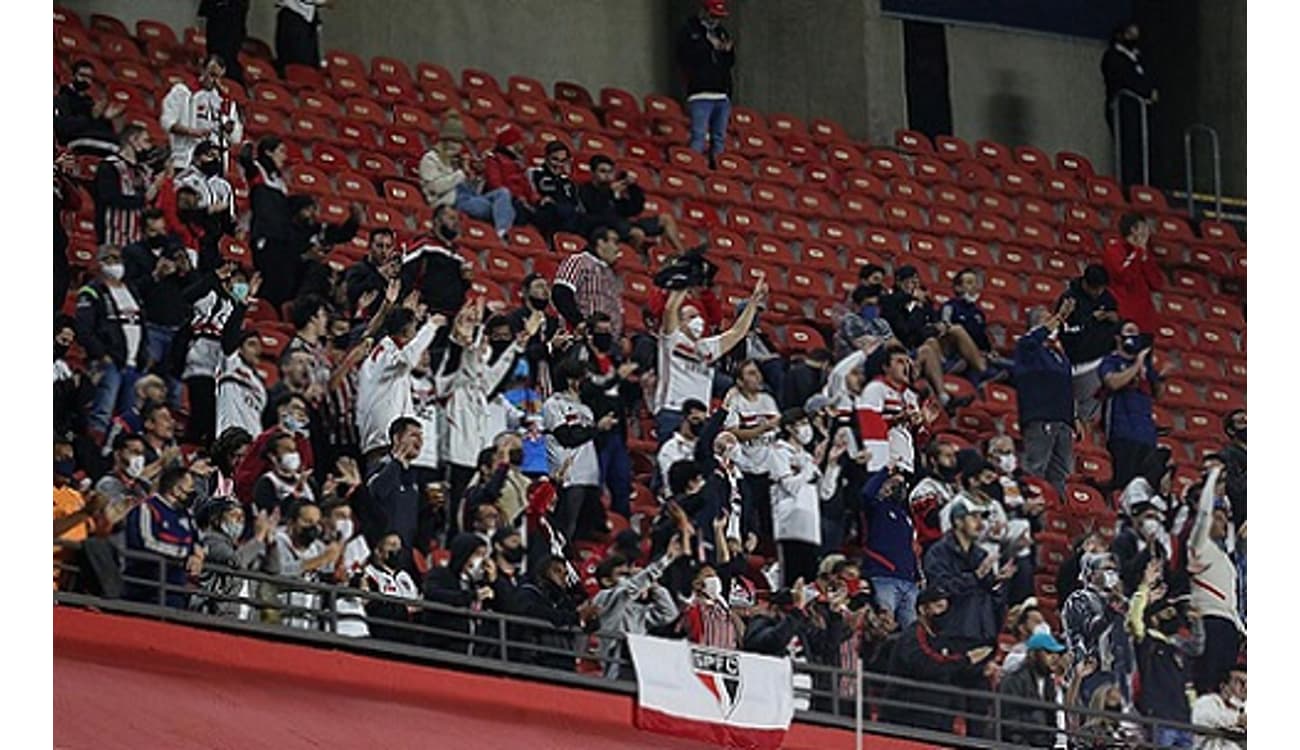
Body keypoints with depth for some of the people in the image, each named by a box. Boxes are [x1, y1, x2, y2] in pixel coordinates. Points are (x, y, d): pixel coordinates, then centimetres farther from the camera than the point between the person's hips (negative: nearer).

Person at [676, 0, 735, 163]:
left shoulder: (721, 32, 19)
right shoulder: (689, 31, 1)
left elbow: (730, 63, 22)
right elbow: (684, 59, -12)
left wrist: (728, 51, 0)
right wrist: (708, 46, -14)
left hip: (722, 94, 6)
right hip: (700, 94, -6)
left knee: (719, 138, 6)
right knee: (698, 136, -13)